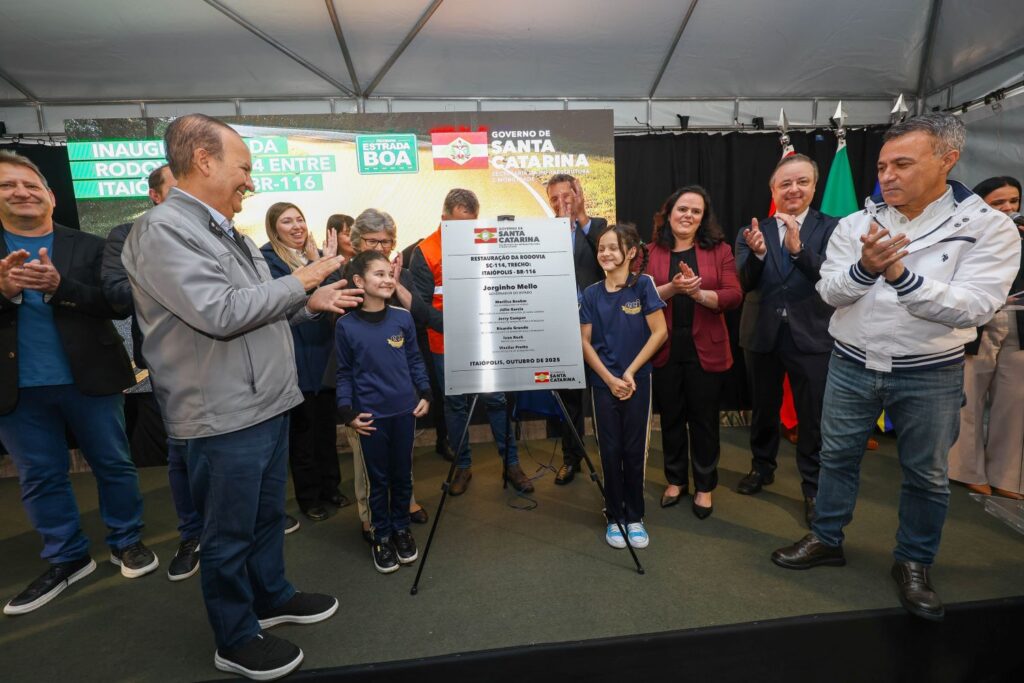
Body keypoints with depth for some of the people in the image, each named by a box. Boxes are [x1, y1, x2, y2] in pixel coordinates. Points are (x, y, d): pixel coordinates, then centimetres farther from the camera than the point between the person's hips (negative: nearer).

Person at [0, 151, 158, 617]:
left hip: (88, 379, -2)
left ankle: (126, 542, 27)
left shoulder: (89, 247, 1)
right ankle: (67, 559, 28)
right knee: (40, 478, 12)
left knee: (113, 464, 9)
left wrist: (58, 287, -22)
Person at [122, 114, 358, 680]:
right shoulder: (163, 230, -15)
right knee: (229, 533, 9)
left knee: (267, 513, 22)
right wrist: (300, 281, -15)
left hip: (268, 402, 9)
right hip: (224, 416, -9)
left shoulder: (228, 233, 14)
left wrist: (312, 303, 8)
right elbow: (221, 313, -26)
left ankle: (271, 596, 42)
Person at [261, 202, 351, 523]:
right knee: (302, 426, 6)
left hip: (325, 351, 5)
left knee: (327, 423, 14)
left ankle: (330, 486, 29)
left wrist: (328, 262, -8)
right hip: (296, 356, -5)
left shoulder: (318, 254, 11)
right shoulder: (268, 257, -6)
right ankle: (308, 496, 22)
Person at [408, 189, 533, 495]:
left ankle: (511, 463, 19)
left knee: (496, 398, 5)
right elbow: (421, 305, -10)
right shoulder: (425, 252, -7)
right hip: (446, 343, -1)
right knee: (456, 404, 10)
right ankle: (463, 466, 25)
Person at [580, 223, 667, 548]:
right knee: (610, 451, 8)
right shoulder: (591, 293, 1)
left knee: (634, 451, 7)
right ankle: (614, 517, 24)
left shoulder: (643, 284, -5)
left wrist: (630, 373, -10)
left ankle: (635, 517, 25)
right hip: (603, 382, 2)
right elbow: (585, 341, 1)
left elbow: (660, 332, -8)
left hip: (637, 381, -1)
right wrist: (609, 378, -9)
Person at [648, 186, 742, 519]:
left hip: (705, 350, 0)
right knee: (671, 417, 13)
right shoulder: (651, 252, 3)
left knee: (704, 419, 10)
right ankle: (676, 480, 32)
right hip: (664, 349, 1)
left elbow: (734, 296, -6)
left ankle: (705, 486, 29)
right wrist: (671, 288, -22)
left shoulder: (719, 249, 2)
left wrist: (699, 293, -23)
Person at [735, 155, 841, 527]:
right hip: (762, 335, 2)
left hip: (811, 336, -1)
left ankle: (814, 488, 25)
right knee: (763, 409, 17)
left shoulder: (831, 228, -2)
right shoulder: (753, 231, 1)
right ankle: (762, 467, 38)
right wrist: (757, 253, -28)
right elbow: (744, 283, -9)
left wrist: (799, 248, -30)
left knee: (812, 416, 7)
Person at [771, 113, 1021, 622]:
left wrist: (899, 273, -32)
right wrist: (865, 267, -29)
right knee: (837, 457, 13)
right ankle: (826, 540, 32)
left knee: (926, 475, 13)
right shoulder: (855, 224, -3)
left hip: (930, 375, -1)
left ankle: (913, 563, 35)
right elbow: (830, 292, -8)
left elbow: (972, 308, -19)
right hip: (852, 366, 2)